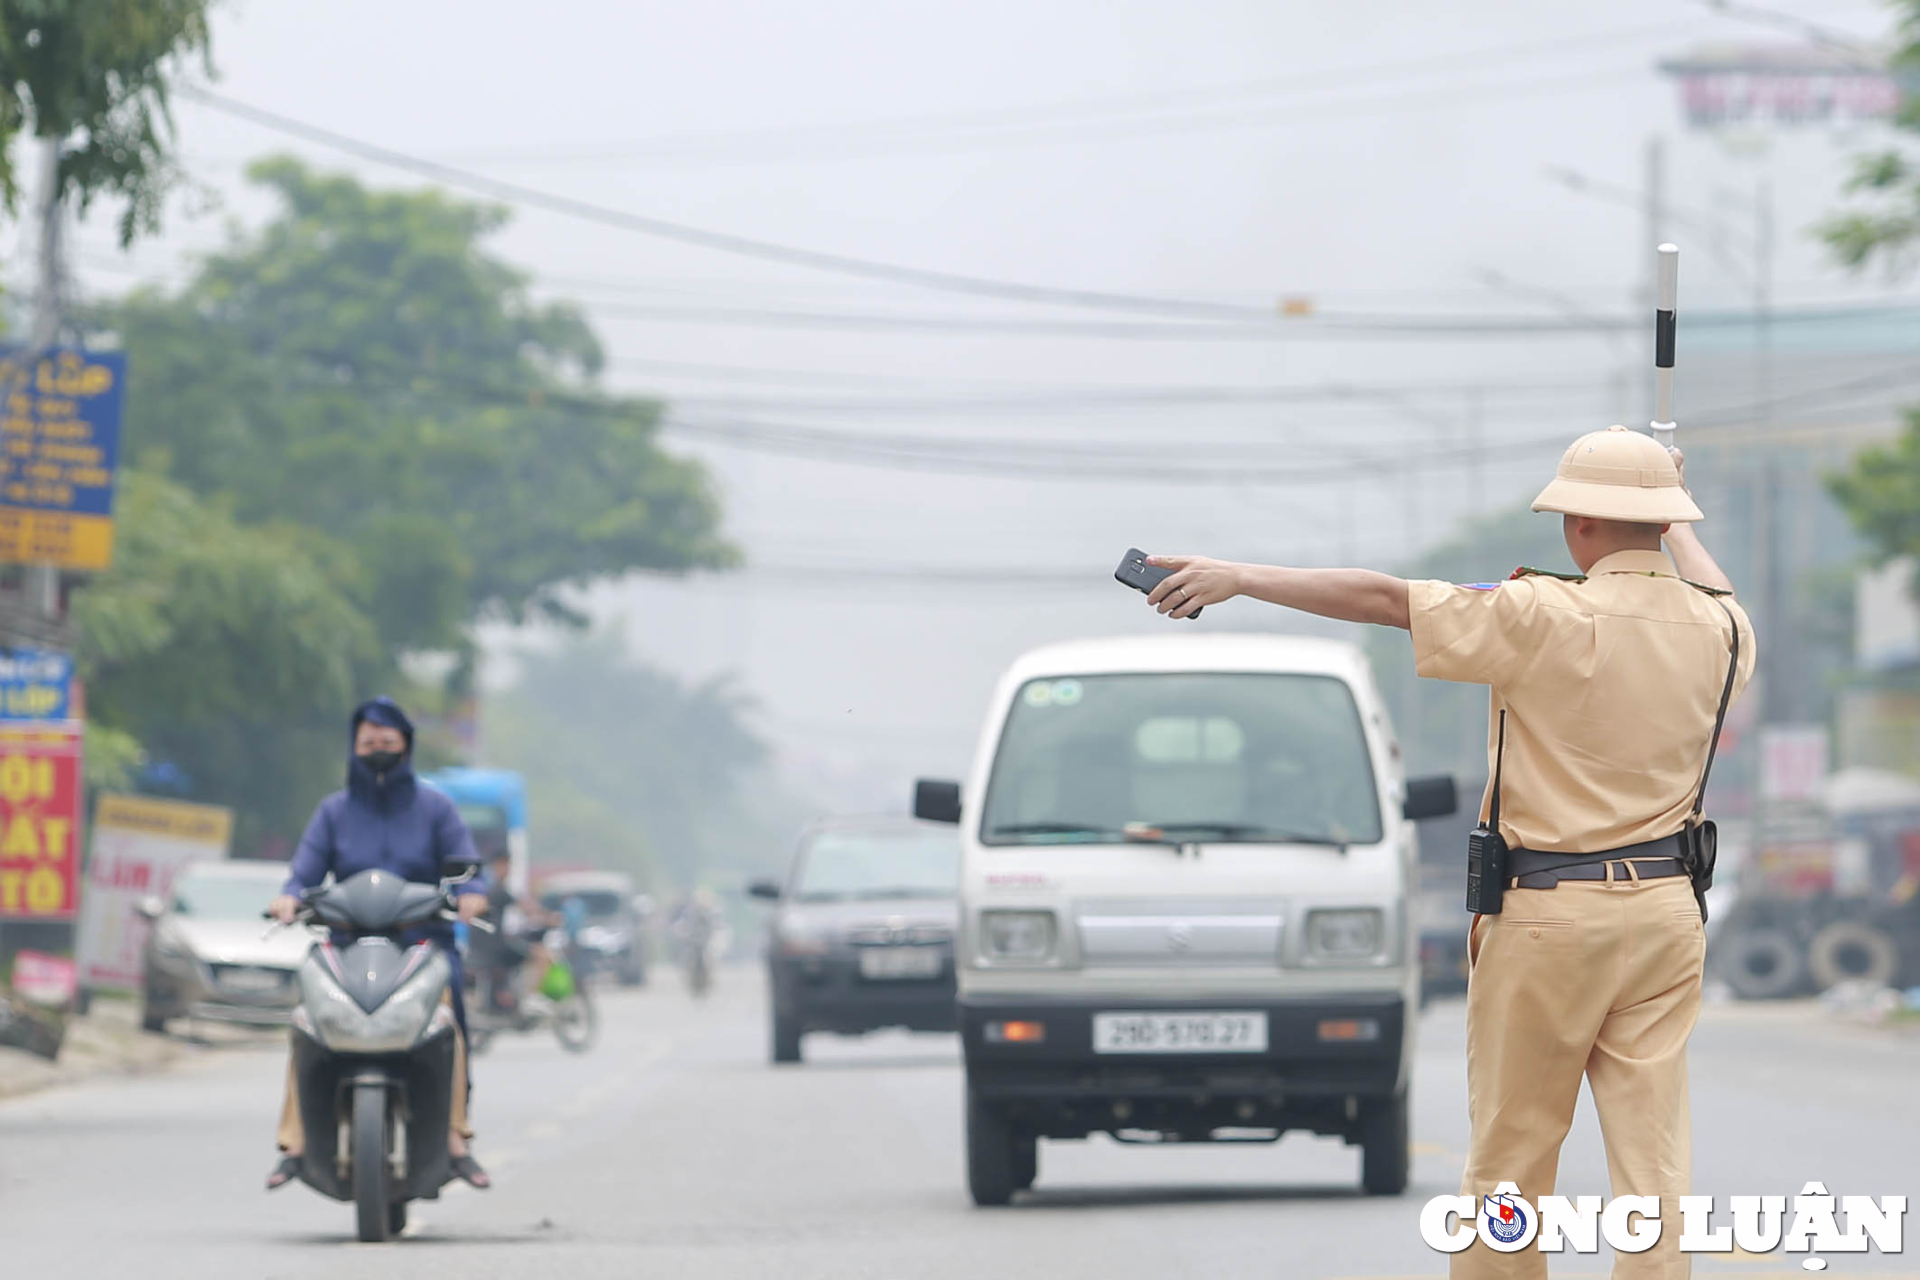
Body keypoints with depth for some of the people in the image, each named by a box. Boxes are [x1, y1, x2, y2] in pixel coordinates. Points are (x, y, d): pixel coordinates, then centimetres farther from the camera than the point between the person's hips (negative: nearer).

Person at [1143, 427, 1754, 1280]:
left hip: (1549, 915, -5)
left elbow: (1381, 598, -10)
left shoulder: (1548, 617, -14)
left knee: (1509, 1154, 6)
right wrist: (1679, 526, 47)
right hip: (1667, 912, 5)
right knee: (1653, 1158, 3)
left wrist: (1239, 577, -4)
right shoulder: (1716, 627, 2)